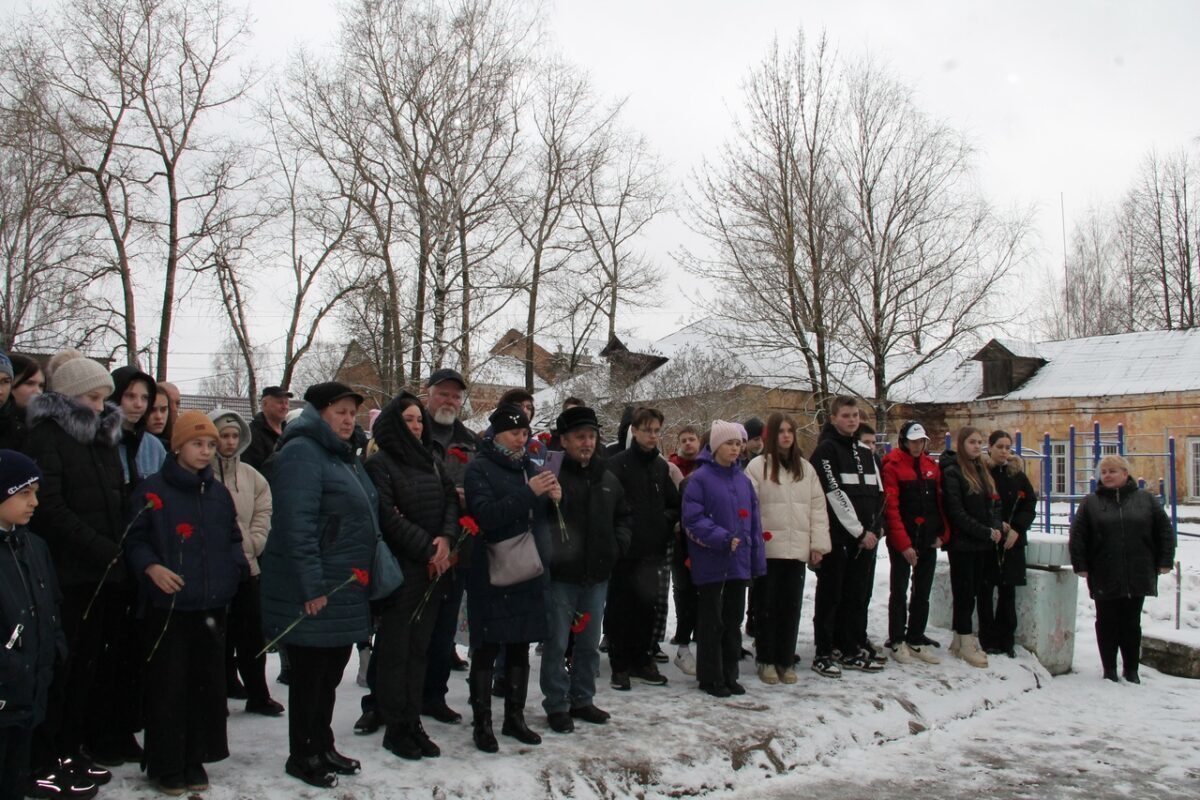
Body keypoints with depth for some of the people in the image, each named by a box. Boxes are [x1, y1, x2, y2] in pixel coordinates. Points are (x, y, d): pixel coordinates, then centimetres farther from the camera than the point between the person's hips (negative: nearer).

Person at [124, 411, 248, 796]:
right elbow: (134, 539, -4)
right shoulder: (153, 489, -3)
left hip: (211, 605, 5)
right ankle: (165, 765, 14)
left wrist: (236, 567, 2)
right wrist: (150, 567, -21)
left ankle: (195, 760, 23)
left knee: (207, 683, 9)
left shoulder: (219, 492, 12)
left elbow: (233, 539, 19)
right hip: (167, 605, -4)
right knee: (168, 685, 0)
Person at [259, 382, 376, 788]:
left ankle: (322, 747, 30)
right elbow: (296, 524, -23)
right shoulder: (302, 453, -15)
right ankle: (301, 756, 18)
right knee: (310, 675, 4)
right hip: (314, 594, -9)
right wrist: (312, 586, -24)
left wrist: (365, 575, 18)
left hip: (347, 591, 9)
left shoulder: (344, 456, 16)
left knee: (330, 674, 17)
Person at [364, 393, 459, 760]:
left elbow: (451, 501, 8)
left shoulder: (430, 462, 14)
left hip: (432, 569, 6)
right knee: (395, 649, 1)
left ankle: (413, 723, 18)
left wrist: (446, 539, -9)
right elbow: (389, 517, -14)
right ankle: (395, 728, 10)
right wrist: (427, 548, -14)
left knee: (419, 647, 10)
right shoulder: (380, 464, -6)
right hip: (399, 568, -6)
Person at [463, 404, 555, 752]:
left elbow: (543, 517, 20)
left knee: (520, 648, 13)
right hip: (492, 574, -6)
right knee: (486, 649, 1)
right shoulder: (480, 468, -5)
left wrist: (555, 498, -1)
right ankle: (481, 723, 11)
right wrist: (528, 493, -25)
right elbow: (485, 515, -20)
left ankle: (515, 717, 25)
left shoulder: (530, 468, 14)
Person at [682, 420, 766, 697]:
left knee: (733, 621, 13)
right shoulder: (700, 478, -9)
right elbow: (693, 519, -14)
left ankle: (729, 675, 25)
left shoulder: (743, 480, 9)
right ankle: (710, 677, 15)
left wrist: (757, 559, 8)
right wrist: (723, 539, -21)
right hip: (711, 563, -6)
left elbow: (754, 521, 12)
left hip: (739, 563, 6)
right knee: (711, 621, 4)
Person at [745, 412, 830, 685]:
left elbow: (817, 507, 10)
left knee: (791, 606, 8)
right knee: (768, 605, 4)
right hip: (768, 548, -4)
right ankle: (766, 660, 15)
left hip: (797, 549, 4)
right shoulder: (758, 466, -2)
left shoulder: (806, 468, 11)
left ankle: (786, 661, 19)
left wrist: (818, 544, 3)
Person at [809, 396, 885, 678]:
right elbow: (835, 495, -13)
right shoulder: (825, 450, -5)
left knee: (859, 595, 11)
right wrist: (860, 531, -13)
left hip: (866, 537, 7)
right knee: (831, 596, -1)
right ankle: (823, 654, 6)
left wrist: (874, 529, 0)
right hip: (837, 537, -7)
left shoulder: (864, 452, 17)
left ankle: (853, 650, 20)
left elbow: (878, 494, 14)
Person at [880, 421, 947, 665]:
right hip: (902, 541, -6)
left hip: (928, 540, 6)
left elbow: (940, 501, 13)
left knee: (923, 592, 11)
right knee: (899, 592, 1)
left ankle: (916, 640, 20)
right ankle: (896, 642, 9)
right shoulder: (892, 467, -9)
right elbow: (891, 508, -13)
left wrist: (941, 533, 4)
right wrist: (903, 544, -16)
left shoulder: (931, 466, 10)